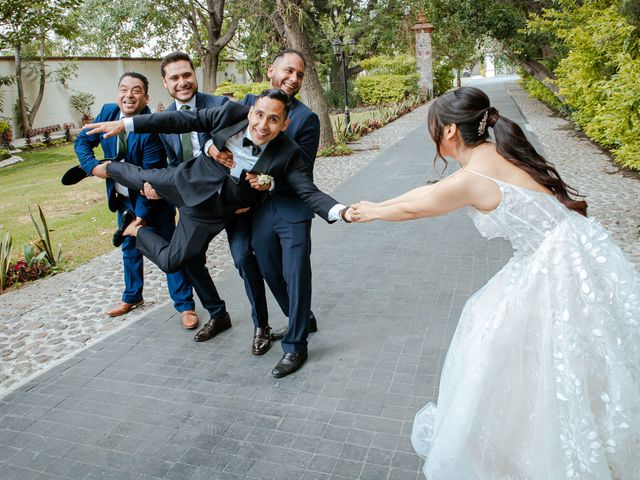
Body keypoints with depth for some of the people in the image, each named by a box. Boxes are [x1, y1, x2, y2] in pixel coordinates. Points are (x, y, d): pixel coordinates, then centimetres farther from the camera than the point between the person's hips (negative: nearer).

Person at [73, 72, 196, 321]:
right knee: (129, 247, 20)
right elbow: (82, 141, 5)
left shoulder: (152, 129, -24)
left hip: (152, 199, -7)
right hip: (123, 198, 7)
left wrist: (142, 214, -24)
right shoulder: (108, 112, -6)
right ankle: (132, 297, 39)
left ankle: (184, 304, 11)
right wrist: (93, 166, -15)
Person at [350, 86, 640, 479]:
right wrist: (376, 205, 24)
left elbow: (413, 209, -4)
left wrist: (373, 212, 17)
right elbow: (430, 190, 16)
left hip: (557, 270, -9)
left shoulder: (472, 179, -21)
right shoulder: (496, 152, 5)